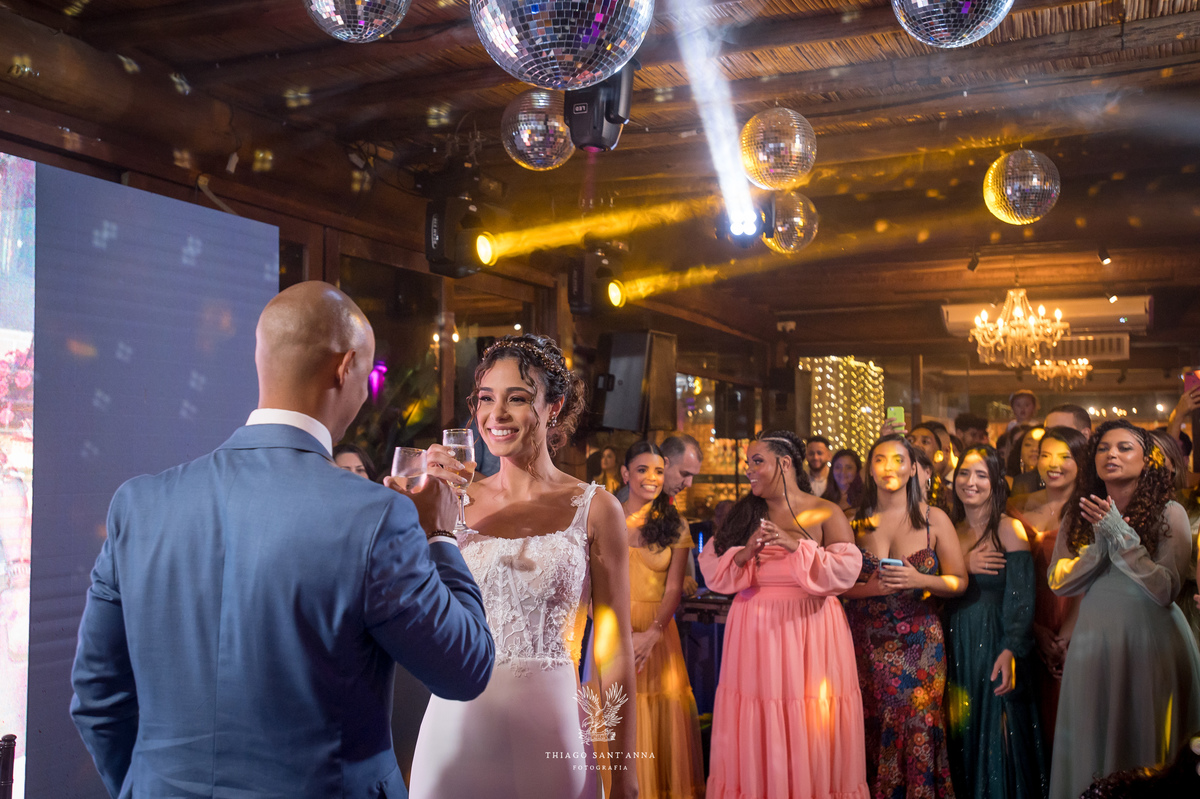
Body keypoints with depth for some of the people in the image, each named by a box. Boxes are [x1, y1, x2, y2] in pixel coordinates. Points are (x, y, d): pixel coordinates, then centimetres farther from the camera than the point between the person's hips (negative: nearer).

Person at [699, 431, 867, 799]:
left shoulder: (825, 514, 0)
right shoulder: (742, 515, 10)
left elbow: (845, 572, -9)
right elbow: (712, 571, 6)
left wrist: (797, 545, -19)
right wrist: (745, 553, -12)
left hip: (809, 634, -3)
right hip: (755, 635, 3)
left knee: (808, 737, 1)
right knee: (756, 731, 6)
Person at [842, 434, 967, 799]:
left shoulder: (934, 519, 2)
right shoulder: (856, 521, 4)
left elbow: (959, 582, 3)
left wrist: (920, 581, -14)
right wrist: (869, 588, -14)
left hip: (918, 644, -1)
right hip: (866, 642, 1)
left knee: (917, 730, -2)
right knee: (872, 732, 1)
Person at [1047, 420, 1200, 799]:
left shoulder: (1168, 513, -6)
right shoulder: (1079, 515, 5)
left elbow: (1166, 590, -15)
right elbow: (1058, 583, -1)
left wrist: (1121, 537, -18)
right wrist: (1101, 543, -13)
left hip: (1151, 639, -3)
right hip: (1094, 640, 3)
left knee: (1147, 745, 6)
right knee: (1094, 747, 10)